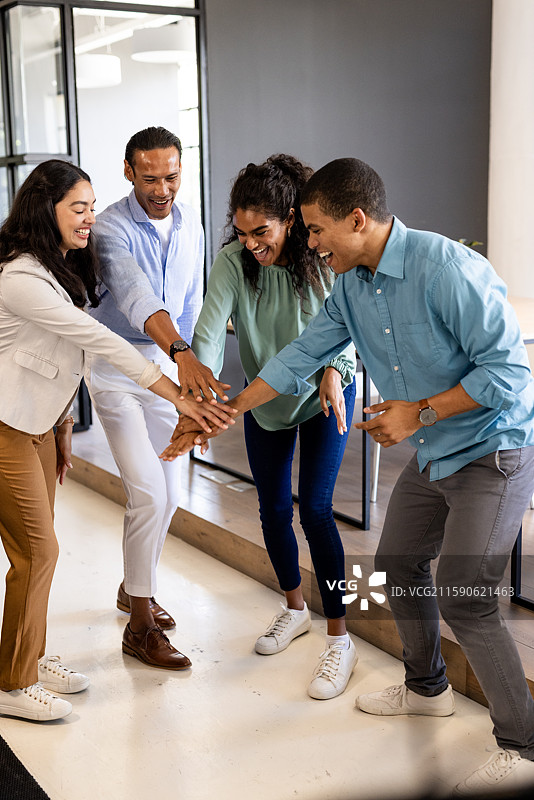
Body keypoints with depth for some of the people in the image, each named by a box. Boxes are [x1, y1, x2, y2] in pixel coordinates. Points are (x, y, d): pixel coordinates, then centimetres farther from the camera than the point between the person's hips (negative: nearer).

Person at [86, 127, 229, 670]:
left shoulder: (189, 224, 4)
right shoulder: (111, 228, -18)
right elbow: (135, 295, -37)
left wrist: (190, 371, 15)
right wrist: (180, 354, -53)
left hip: (170, 360, 6)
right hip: (116, 365, -6)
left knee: (167, 494, 11)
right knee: (148, 493, -13)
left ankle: (133, 589, 34)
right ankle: (139, 626, 0)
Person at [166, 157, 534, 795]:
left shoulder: (448, 269, -26)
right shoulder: (351, 286, 1)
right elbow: (300, 357, 10)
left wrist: (418, 412, -21)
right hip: (433, 455, 9)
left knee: (463, 598, -13)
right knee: (397, 567, 17)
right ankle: (426, 688, 41)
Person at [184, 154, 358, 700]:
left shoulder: (322, 257, -24)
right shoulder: (232, 262, -20)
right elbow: (209, 328, -31)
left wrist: (334, 368, -38)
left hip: (323, 394, -3)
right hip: (263, 400, 3)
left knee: (314, 510, -11)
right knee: (273, 511, 11)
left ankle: (339, 638, 2)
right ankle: (294, 608, 36)